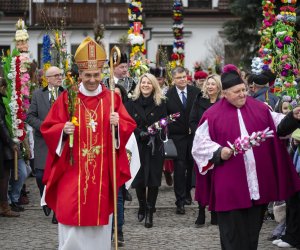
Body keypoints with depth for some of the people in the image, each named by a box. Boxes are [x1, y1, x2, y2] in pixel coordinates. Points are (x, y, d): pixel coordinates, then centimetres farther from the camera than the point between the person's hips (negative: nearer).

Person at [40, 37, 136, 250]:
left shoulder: (112, 99, 4)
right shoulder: (67, 98, 1)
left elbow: (130, 126, 4)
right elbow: (48, 128, 2)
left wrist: (118, 124, -17)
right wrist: (63, 129, -18)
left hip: (102, 172, 1)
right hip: (73, 171, -1)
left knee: (100, 218, 6)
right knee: (71, 217, -5)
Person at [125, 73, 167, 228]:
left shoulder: (160, 104, 3)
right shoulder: (132, 104, 5)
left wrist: (153, 136, -15)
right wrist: (140, 133, -15)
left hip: (155, 147, -1)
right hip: (137, 146, 1)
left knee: (153, 180, -5)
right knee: (139, 179, 3)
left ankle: (149, 212, 2)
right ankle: (142, 207, 25)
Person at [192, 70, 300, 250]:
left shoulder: (259, 108, 7)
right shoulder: (213, 115, -2)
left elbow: (279, 127, 11)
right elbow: (200, 143, -1)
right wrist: (219, 152, -16)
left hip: (259, 182, 3)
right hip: (230, 185, -3)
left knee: (252, 228, 11)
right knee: (233, 232, 1)